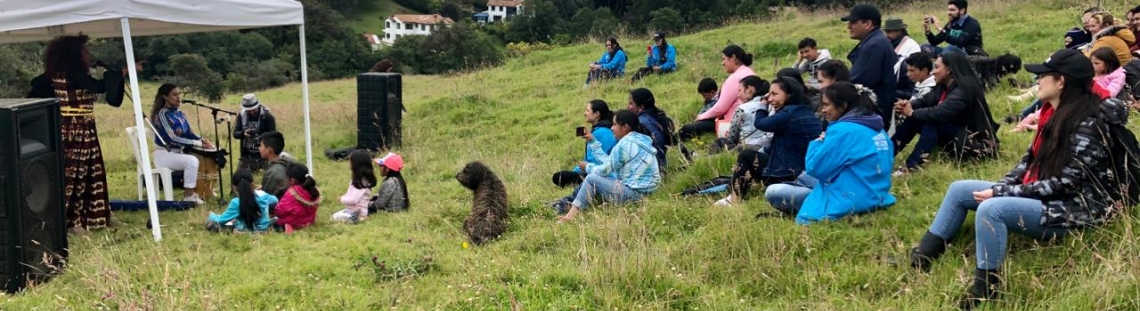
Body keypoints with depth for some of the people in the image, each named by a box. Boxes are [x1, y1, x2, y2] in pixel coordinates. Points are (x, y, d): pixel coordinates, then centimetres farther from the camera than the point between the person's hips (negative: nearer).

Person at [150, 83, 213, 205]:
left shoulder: (179, 113, 8)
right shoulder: (161, 114, -17)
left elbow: (189, 132, 13)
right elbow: (172, 138, -24)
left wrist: (202, 140, -7)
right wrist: (197, 143, -25)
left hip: (178, 152, 9)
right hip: (164, 154, -9)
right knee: (192, 161, -30)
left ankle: (195, 191, 11)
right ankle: (189, 196, -23)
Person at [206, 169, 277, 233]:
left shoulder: (236, 203, -22)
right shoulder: (262, 195, -10)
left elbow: (221, 220, -14)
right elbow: (275, 200, 13)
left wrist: (211, 215, 7)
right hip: (264, 228, 4)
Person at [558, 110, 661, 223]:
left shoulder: (625, 144, -14)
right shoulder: (640, 139, 14)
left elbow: (605, 170, -8)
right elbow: (608, 161, 15)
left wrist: (588, 167, 11)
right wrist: (592, 141, 19)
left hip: (634, 193, -10)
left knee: (591, 179, -5)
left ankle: (572, 215, -4)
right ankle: (569, 204, 16)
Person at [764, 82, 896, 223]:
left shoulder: (843, 130, -18)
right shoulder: (878, 129, 8)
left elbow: (814, 168, -14)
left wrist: (817, 143, 4)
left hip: (848, 204, -10)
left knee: (772, 192, -3)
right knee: (804, 177, 29)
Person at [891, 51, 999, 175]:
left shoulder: (963, 90, -24)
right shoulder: (943, 86, 5)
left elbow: (940, 113, -34)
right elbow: (925, 101, 4)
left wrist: (912, 112, -24)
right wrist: (909, 104, -18)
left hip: (973, 141, -9)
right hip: (954, 133, 9)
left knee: (931, 124, -32)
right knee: (914, 120, -7)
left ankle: (910, 167, -38)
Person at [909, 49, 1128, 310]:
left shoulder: (1087, 125, -21)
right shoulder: (1055, 113, 7)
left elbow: (1065, 184, -23)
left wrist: (1001, 193, -21)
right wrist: (999, 187, -5)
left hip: (1068, 209, -10)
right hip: (1038, 195, 10)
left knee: (990, 209, -35)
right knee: (959, 190, 5)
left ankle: (986, 288, -24)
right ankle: (921, 258, 6)